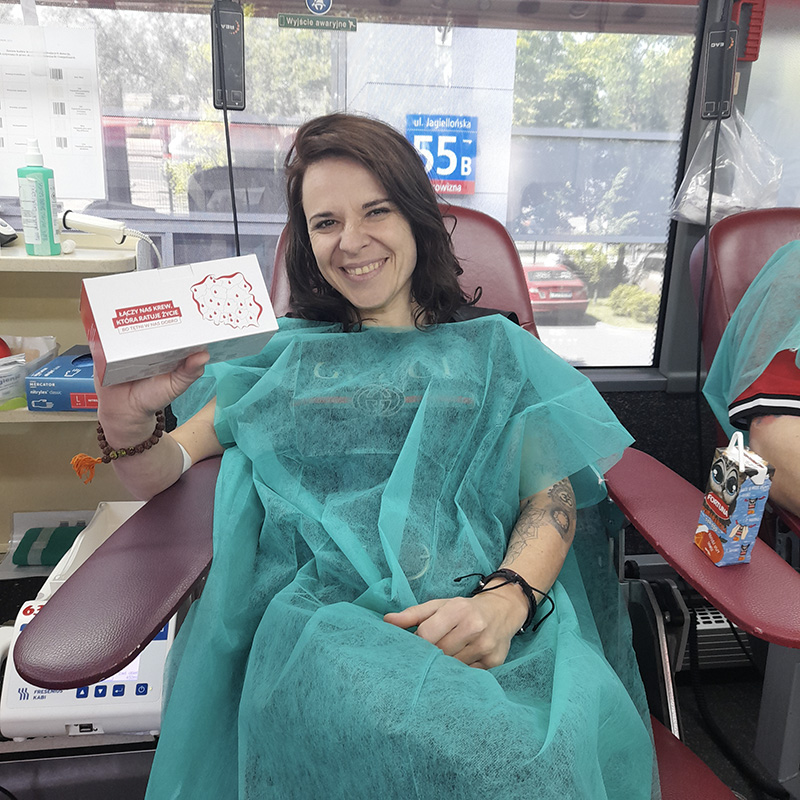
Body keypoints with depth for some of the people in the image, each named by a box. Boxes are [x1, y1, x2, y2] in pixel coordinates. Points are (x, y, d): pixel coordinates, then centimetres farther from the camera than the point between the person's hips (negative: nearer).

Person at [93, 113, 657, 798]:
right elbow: (159, 477, 15)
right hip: (321, 610, 0)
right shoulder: (287, 355, 19)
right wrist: (127, 422, -8)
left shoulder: (494, 348, 18)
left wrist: (506, 599, -14)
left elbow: (552, 493, 6)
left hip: (486, 616, 1)